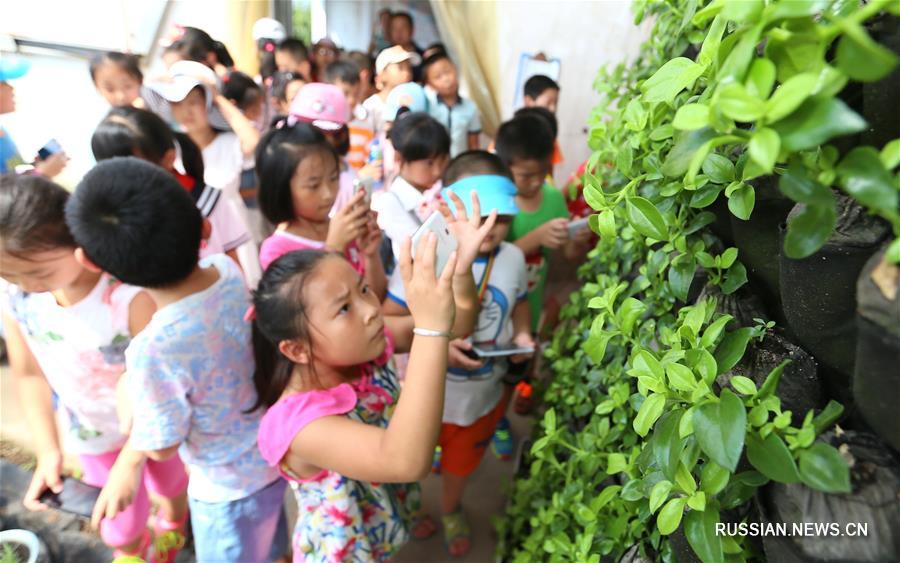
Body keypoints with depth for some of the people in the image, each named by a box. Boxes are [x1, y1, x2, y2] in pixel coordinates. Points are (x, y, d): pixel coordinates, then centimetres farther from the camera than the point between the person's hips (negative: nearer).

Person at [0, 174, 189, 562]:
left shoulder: (131, 296, -36)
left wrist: (130, 462, -26)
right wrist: (48, 450, -8)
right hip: (95, 437, 3)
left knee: (170, 485, 29)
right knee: (118, 528, 20)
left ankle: (174, 522, 65)